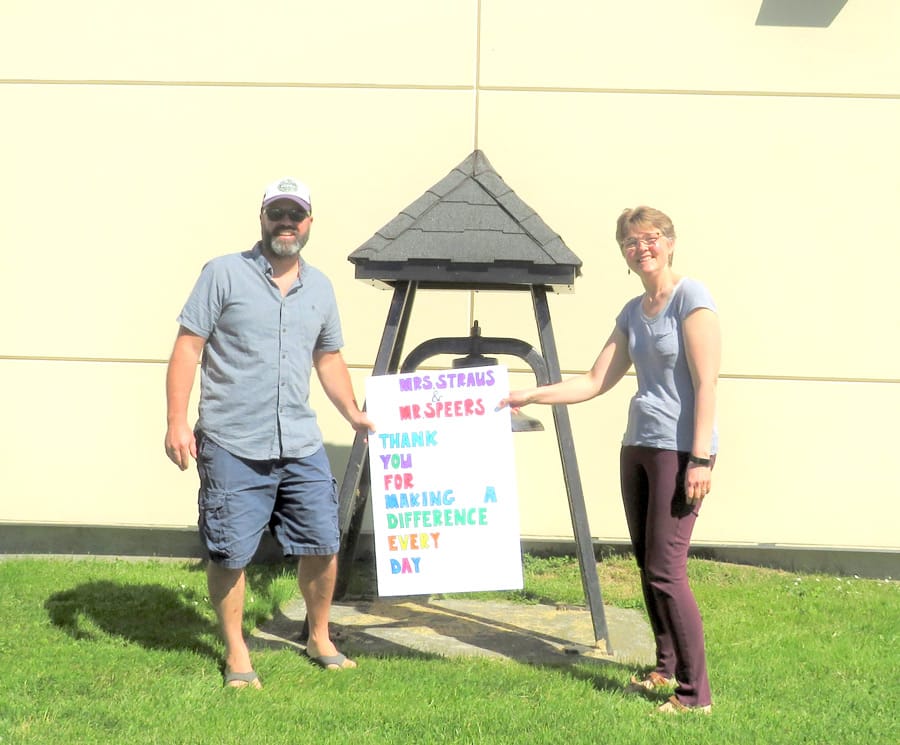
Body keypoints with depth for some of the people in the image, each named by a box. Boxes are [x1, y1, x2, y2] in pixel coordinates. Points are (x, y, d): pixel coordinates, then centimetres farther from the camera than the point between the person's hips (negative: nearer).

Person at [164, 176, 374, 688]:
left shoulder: (320, 287, 13)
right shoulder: (224, 274, -3)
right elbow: (188, 347, -6)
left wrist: (355, 415, 17)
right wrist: (177, 422, -13)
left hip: (302, 445, 5)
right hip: (233, 447, -4)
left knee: (323, 545, 8)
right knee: (230, 554, 1)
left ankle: (321, 640, 28)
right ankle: (236, 652, 19)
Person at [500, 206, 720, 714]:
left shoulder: (691, 297, -7)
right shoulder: (632, 313, 15)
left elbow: (705, 384, -13)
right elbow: (595, 382, 18)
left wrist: (700, 458, -18)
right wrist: (530, 396, 14)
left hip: (680, 450, -8)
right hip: (638, 446, 8)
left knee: (666, 570, -11)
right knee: (647, 566, 10)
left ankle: (697, 693, -4)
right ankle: (667, 669, 22)